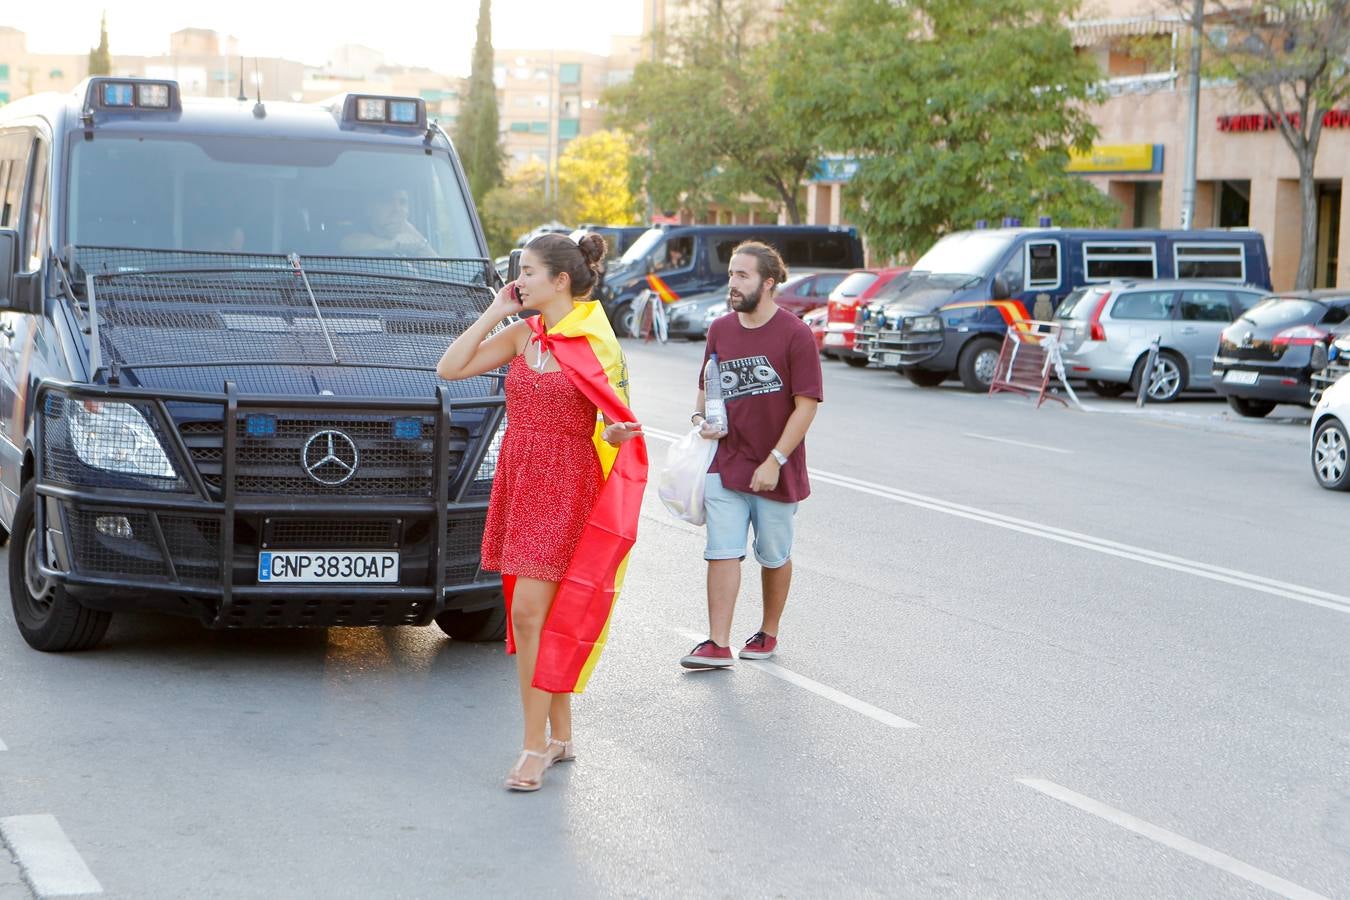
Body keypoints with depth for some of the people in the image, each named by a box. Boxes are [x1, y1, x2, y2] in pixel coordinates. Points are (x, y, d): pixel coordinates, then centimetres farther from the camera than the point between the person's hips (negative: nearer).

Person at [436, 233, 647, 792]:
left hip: (566, 490, -6)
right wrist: (494, 313, 1)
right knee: (544, 616, 11)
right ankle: (561, 736, 21)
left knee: (529, 611, -12)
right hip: (518, 485, 6)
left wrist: (615, 434, -27)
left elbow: (614, 422, -4)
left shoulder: (596, 344, -8)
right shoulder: (522, 335, 8)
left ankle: (535, 746, -6)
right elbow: (451, 368, 4)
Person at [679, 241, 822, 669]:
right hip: (725, 463, 4)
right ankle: (718, 645, -3)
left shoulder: (794, 334, -10)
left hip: (775, 470, -3)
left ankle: (768, 633, 27)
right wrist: (700, 418, -2)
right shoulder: (720, 330, 6)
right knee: (722, 552, -4)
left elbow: (806, 404, -11)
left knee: (774, 555, 10)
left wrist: (775, 461, -15)